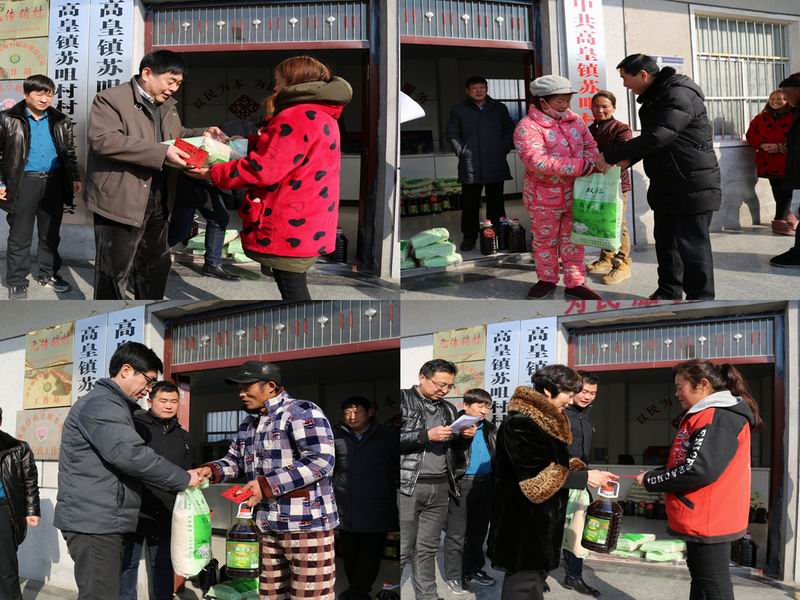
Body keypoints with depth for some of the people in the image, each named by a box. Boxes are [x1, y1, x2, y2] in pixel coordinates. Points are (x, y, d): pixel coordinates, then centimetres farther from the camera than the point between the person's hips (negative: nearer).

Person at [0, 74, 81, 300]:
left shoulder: (60, 121, 7)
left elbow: (70, 151, 15)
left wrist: (75, 178, 8)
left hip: (54, 182, 4)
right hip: (23, 183, -4)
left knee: (51, 233, 14)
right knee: (20, 236, 3)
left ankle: (48, 273, 28)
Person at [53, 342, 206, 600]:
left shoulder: (113, 406, 22)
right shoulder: (100, 405, -13)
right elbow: (130, 454, -25)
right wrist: (183, 479, -16)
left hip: (102, 521, 11)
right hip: (93, 522, -11)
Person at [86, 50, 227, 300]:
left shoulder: (167, 104, 12)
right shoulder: (110, 99, -13)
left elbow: (176, 135, 28)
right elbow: (104, 140, -27)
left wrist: (202, 135, 5)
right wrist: (162, 153, -32)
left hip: (157, 203, 8)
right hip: (120, 201, -8)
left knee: (157, 265, 21)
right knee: (114, 272, 0)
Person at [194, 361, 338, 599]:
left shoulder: (301, 412, -11)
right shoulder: (249, 423, 17)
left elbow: (321, 460, -20)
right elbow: (235, 459, 24)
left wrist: (267, 484, -21)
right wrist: (212, 470, 1)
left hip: (306, 524, -8)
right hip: (266, 525, 8)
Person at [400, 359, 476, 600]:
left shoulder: (448, 409, 15)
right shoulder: (402, 400, -2)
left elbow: (455, 449, 20)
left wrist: (465, 437, 0)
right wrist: (426, 435, -17)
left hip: (440, 487, 5)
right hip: (407, 486, -5)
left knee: (427, 549, 10)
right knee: (401, 551, -4)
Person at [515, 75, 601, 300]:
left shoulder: (575, 120, 3)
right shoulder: (527, 127, -19)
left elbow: (591, 146, 8)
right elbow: (538, 162, -31)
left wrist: (591, 162, -18)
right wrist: (581, 166, -33)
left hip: (575, 193, 4)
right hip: (544, 196, -4)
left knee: (573, 239, 12)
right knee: (545, 240, 12)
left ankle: (575, 283, 22)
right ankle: (547, 280, 29)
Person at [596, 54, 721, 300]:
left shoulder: (679, 95, -20)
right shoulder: (653, 97, 12)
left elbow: (656, 137, -28)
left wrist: (610, 155, -23)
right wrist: (629, 159, 4)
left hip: (693, 186, -10)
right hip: (665, 185, 10)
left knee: (692, 245, -4)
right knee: (665, 241, 17)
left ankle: (700, 299, 6)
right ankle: (668, 291, 32)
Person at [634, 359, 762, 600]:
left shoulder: (719, 418, -19)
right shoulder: (706, 415, 15)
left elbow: (699, 470, -26)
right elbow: (687, 462, 20)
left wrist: (650, 481, -14)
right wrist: (653, 475, 5)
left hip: (708, 520, -11)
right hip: (700, 518, 11)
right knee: (700, 579, 20)